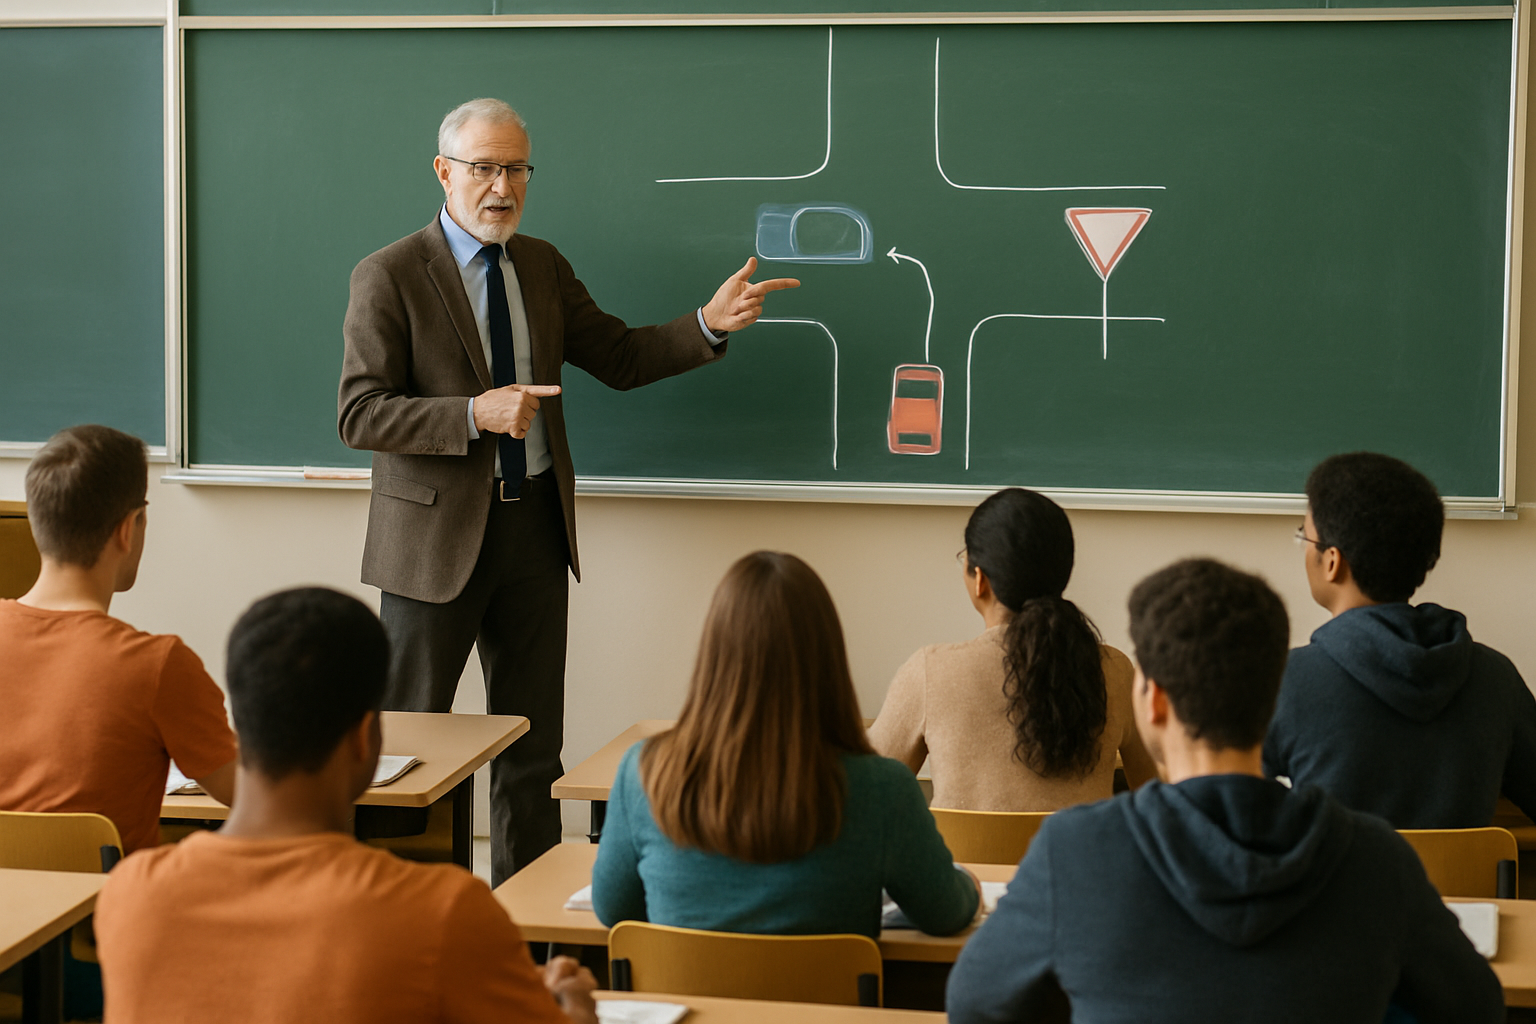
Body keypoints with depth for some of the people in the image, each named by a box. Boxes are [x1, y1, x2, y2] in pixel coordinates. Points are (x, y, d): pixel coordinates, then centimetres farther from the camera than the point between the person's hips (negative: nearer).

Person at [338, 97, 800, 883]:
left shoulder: (542, 266, 9)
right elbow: (358, 414, -15)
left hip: (535, 525, 6)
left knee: (534, 743, 11)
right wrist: (475, 414, -26)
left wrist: (710, 324, -3)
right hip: (439, 532, -5)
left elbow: (620, 358, 13)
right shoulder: (389, 277, -9)